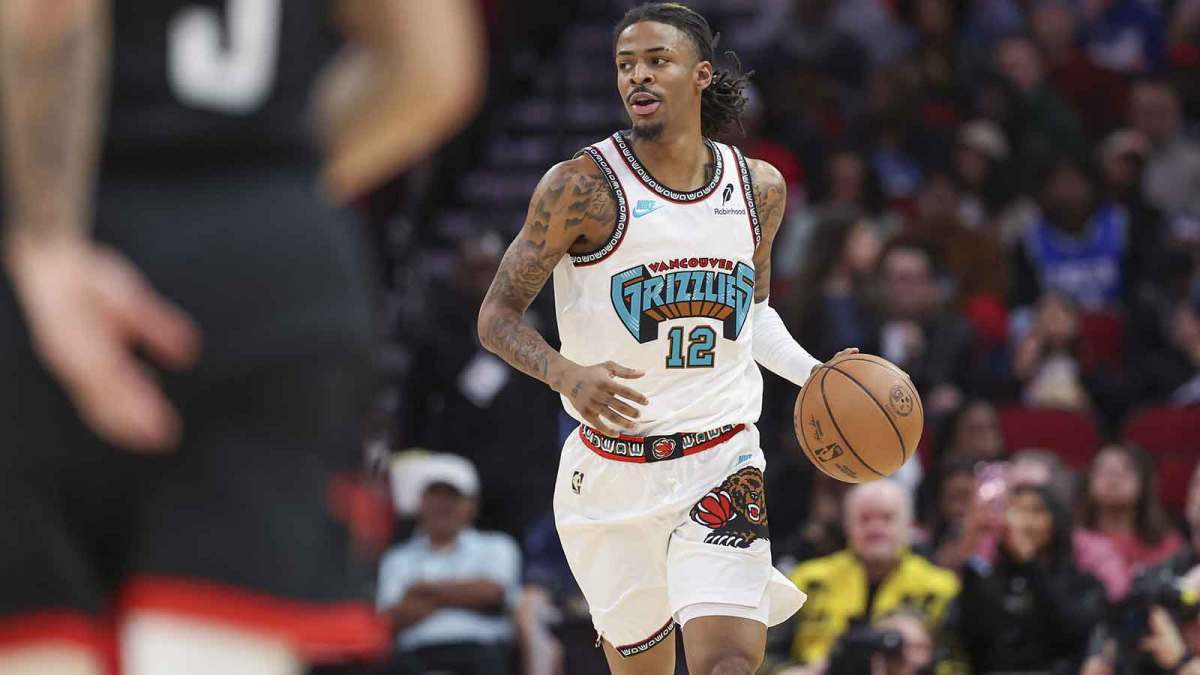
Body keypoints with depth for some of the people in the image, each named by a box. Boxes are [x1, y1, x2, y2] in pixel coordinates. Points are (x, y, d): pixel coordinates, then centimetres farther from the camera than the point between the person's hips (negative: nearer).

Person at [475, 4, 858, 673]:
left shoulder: (760, 189, 5)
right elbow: (497, 317, -8)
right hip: (612, 471, -2)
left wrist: (814, 374, 4)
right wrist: (567, 374, -27)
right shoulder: (585, 186, -9)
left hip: (721, 465, 2)